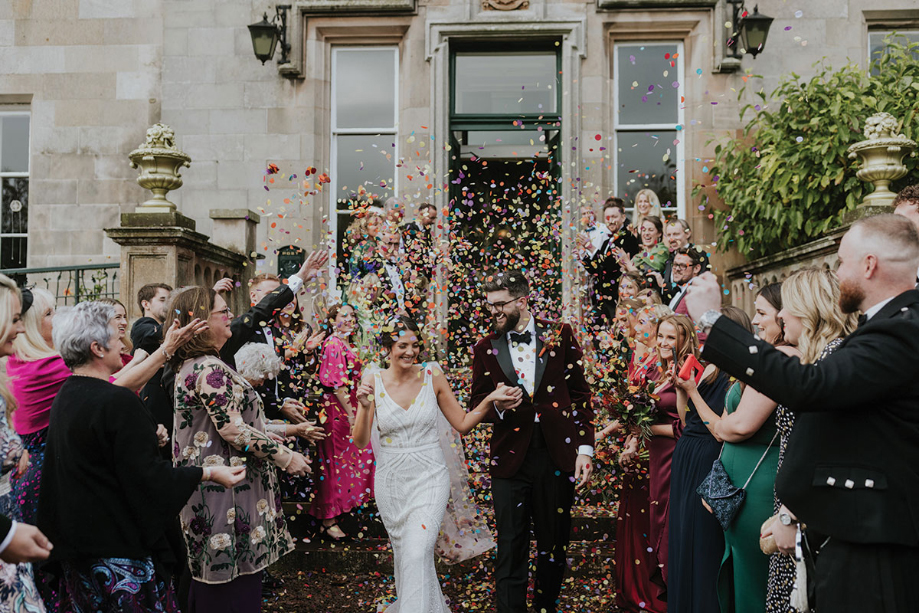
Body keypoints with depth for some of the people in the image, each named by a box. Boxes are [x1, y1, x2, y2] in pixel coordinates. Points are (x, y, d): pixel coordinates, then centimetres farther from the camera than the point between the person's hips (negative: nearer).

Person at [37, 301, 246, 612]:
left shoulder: (64, 397, 6)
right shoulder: (118, 401, -21)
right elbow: (147, 476, -22)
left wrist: (146, 439, 27)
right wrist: (208, 473, -14)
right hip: (117, 544, -9)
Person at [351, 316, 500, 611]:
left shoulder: (432, 376, -5)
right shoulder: (373, 381, -5)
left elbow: (462, 423, 2)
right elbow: (360, 442, -5)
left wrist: (489, 400, -12)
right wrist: (365, 407, -21)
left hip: (429, 478, -2)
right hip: (391, 481, 2)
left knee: (417, 553, -18)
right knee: (403, 553, 15)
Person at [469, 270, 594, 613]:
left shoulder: (560, 336, 2)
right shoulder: (485, 349, 5)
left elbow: (580, 394, 5)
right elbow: (476, 404, 11)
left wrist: (585, 448, -1)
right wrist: (498, 405, -12)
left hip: (557, 455, 0)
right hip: (511, 457, 0)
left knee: (554, 545, 13)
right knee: (511, 548, 1)